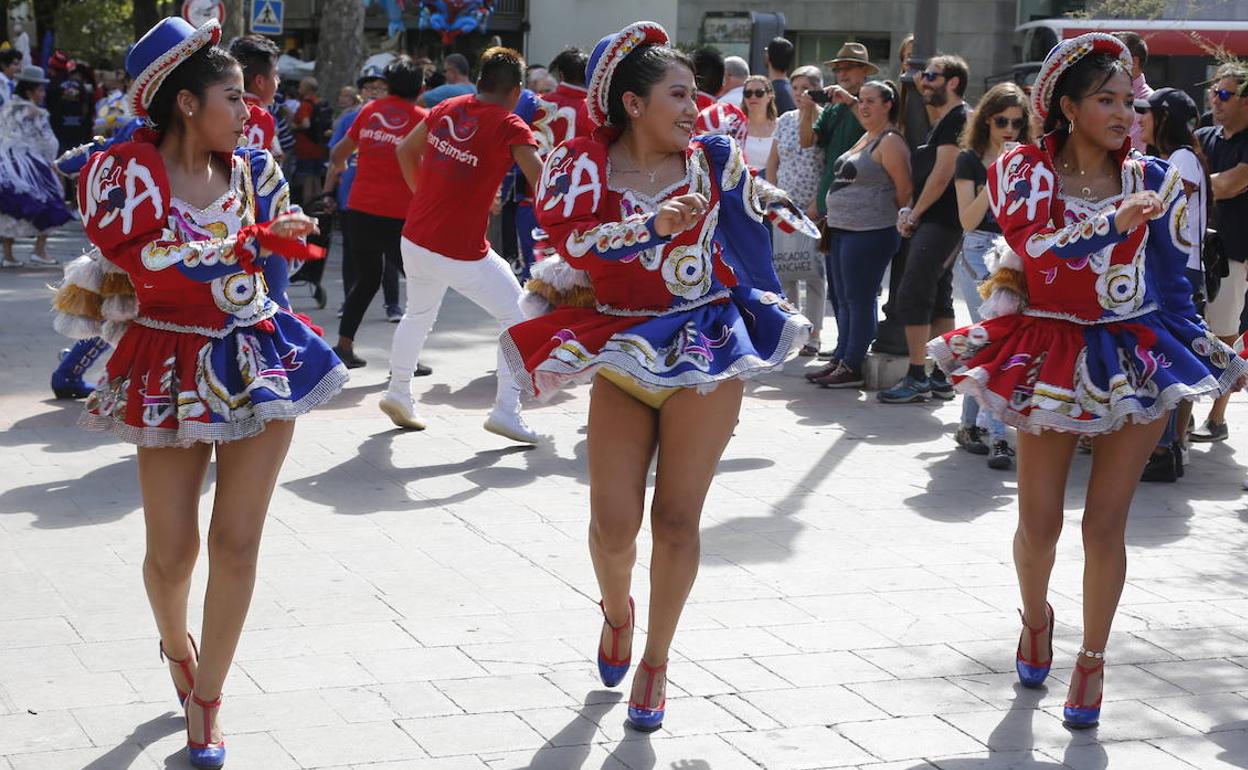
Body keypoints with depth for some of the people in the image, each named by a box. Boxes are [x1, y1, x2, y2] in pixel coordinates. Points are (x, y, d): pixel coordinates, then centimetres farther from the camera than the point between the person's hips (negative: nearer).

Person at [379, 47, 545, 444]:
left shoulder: (445, 109, 7)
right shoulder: (510, 127, -11)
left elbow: (405, 150, 20)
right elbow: (541, 182, -20)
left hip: (415, 238, 6)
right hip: (463, 253, -6)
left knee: (418, 313, 29)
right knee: (517, 315, 7)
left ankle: (398, 393, 39)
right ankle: (506, 410, 1)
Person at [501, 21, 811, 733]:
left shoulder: (712, 159, 1)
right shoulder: (588, 163, -3)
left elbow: (761, 204, 19)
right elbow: (569, 237, -19)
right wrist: (653, 224, -27)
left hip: (707, 351, 0)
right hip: (624, 351, 0)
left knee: (677, 518, -1)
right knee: (614, 522, -5)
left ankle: (656, 661, 17)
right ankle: (617, 613, 30)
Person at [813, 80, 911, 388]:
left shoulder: (890, 143, -13)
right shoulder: (864, 137, 15)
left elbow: (905, 190, -14)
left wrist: (893, 219, -4)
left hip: (870, 233, -10)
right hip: (842, 229, 10)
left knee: (859, 301, -5)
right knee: (844, 301, 14)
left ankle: (852, 367, 0)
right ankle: (841, 360, 21)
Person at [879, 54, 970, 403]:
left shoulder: (958, 119, -12)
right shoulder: (943, 122, 19)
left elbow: (942, 175, -18)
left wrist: (914, 214, -10)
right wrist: (913, 213, 7)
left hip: (939, 223, -11)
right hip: (935, 222, 11)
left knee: (911, 297, -12)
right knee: (938, 300, 11)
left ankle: (917, 379, -11)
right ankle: (940, 378, 15)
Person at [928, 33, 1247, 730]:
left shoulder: (1152, 179, 2)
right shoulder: (1024, 171, -3)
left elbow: (1176, 288, 8)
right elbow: (1035, 253, -20)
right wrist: (1117, 220, -29)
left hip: (1137, 358, 1)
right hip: (1052, 356, 0)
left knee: (1106, 521, -1)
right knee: (1039, 521, 5)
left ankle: (1093, 660, 16)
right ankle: (1036, 617, 36)